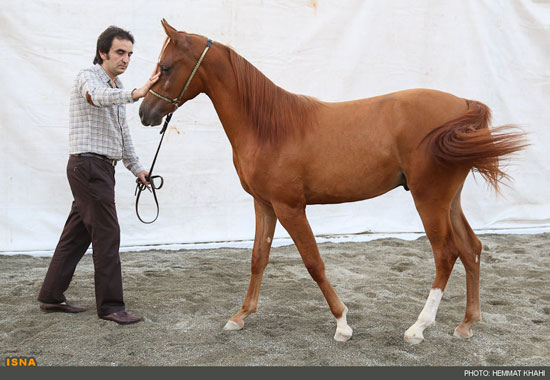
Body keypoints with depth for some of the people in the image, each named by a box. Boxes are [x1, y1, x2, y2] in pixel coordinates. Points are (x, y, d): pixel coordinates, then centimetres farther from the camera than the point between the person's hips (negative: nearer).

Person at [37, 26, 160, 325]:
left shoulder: (117, 86, 19)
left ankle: (52, 296, 20)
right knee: (107, 233, -8)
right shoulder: (88, 77, -9)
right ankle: (110, 305, -2)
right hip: (89, 164, -9)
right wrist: (136, 94, -50)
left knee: (78, 232, 12)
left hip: (102, 167, 9)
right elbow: (99, 97, -34)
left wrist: (135, 167, 24)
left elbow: (122, 132, 26)